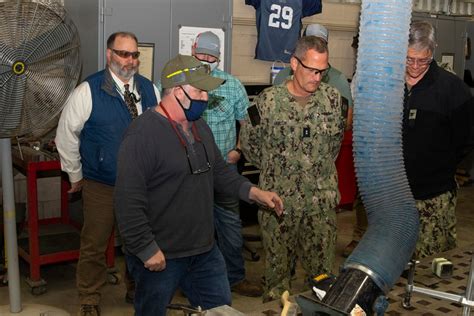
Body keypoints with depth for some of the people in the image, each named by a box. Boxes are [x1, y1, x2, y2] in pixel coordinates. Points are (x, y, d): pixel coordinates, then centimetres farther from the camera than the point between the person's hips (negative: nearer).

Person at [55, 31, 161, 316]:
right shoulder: (88, 91, -11)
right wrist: (76, 176, 0)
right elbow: (66, 135, -5)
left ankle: (137, 290, 38)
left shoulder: (150, 89, 1)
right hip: (101, 186, -3)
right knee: (95, 245, 7)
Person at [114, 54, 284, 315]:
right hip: (159, 257, -8)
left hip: (205, 251, 8)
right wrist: (148, 250, -22)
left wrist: (255, 193, 5)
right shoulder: (143, 134, -21)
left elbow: (219, 171, 18)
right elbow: (129, 201, -23)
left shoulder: (200, 126, 8)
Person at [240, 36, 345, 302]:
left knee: (323, 268, 10)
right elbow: (249, 143, 3)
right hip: (279, 200, -1)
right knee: (278, 264, 12)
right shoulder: (268, 100, -10)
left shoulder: (333, 98, -2)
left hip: (322, 202, 2)